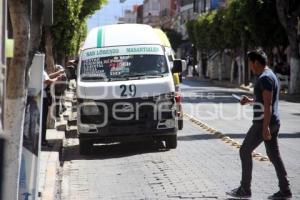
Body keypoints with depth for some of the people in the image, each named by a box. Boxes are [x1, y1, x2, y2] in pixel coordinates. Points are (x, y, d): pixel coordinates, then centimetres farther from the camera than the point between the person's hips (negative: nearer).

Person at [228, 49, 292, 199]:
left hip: (263, 122, -10)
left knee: (245, 151, 0)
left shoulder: (265, 78, -16)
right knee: (274, 154, 10)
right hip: (273, 122, 10)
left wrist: (265, 127, -25)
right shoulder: (270, 75, 17)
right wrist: (250, 101, 15)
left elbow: (268, 104, -22)